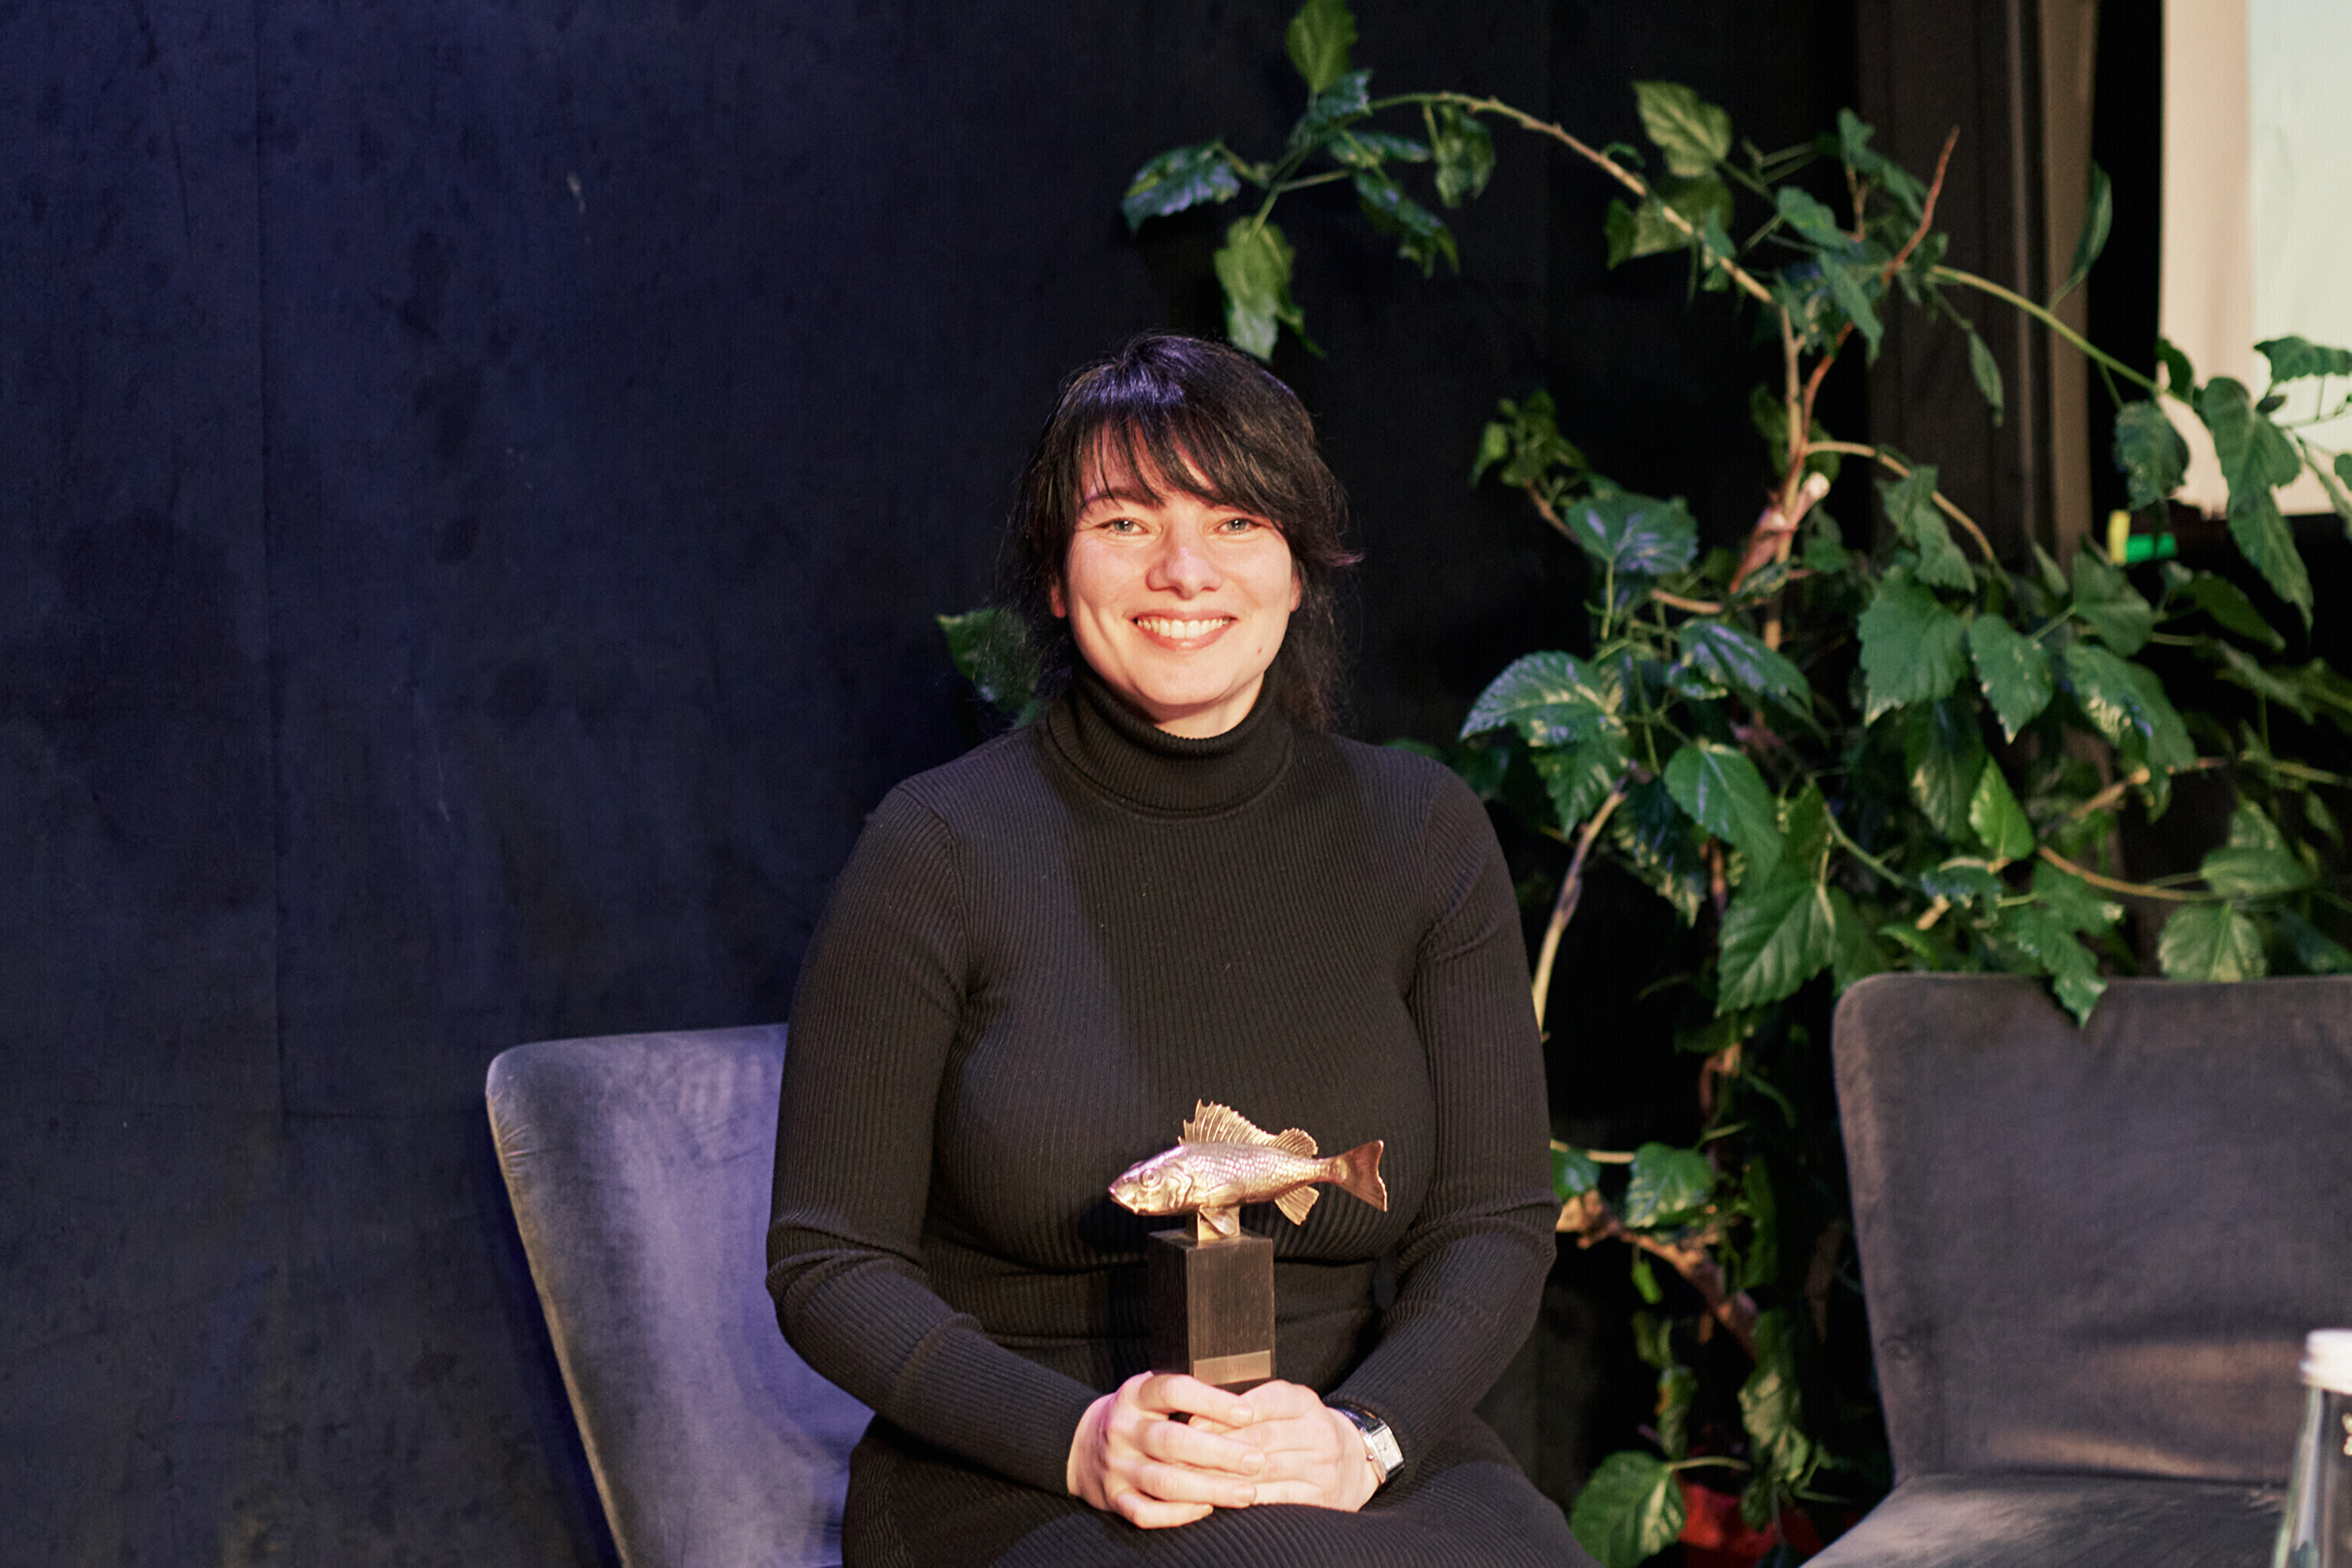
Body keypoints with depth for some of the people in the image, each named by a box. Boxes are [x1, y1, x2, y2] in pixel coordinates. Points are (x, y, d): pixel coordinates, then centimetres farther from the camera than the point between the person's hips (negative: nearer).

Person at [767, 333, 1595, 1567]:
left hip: (1363, 1463, 4)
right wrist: (1082, 1439, -18)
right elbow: (829, 1266, -2)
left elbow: (1493, 1224, 6)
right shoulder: (943, 848, -1)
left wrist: (1366, 1432, -14)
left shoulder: (1419, 836, 8)